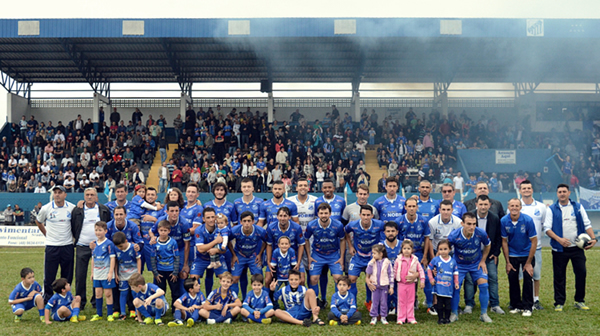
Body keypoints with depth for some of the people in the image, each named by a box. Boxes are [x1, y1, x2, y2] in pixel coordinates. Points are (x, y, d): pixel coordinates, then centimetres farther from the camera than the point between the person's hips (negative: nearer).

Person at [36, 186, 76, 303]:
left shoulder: (72, 208, -1)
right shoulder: (46, 208, -2)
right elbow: (38, 222, 16)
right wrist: (47, 234, 13)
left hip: (67, 246, 1)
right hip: (51, 246, -1)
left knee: (67, 276, 7)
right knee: (49, 276, 3)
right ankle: (47, 301, 15)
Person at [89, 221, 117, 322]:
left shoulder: (109, 244, -9)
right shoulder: (95, 244, 8)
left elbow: (112, 258, -10)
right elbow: (93, 259, 17)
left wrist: (110, 272, -15)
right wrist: (92, 272, 16)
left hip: (106, 274, -5)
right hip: (97, 274, 5)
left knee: (108, 293, 0)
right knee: (98, 293, 9)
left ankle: (109, 314, 8)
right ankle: (98, 314, 19)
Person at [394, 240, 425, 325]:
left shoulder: (415, 260, -1)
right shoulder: (398, 260, -3)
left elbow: (420, 270, 4)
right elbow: (394, 271, 5)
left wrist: (422, 281, 0)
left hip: (411, 283, 1)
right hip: (401, 283, -1)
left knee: (411, 301, 9)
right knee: (401, 301, 4)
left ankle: (410, 318, 17)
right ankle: (400, 318, 10)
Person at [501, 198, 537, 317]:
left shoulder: (528, 220, -18)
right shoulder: (504, 221, -12)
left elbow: (534, 241, -12)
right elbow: (504, 241, -3)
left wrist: (529, 263, -12)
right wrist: (507, 262, -4)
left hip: (527, 254, -2)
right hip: (512, 255, 2)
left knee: (528, 279, -7)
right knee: (512, 279, 1)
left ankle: (527, 307, 6)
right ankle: (516, 306, 16)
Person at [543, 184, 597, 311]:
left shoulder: (578, 207, 9)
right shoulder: (552, 209, 4)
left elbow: (587, 224, 8)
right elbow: (547, 228, -3)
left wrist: (593, 238, -9)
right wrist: (559, 239, -18)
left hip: (577, 248, 1)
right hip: (559, 249, -1)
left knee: (581, 273, 0)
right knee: (559, 276, 2)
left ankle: (579, 301, 16)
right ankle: (559, 303, 12)